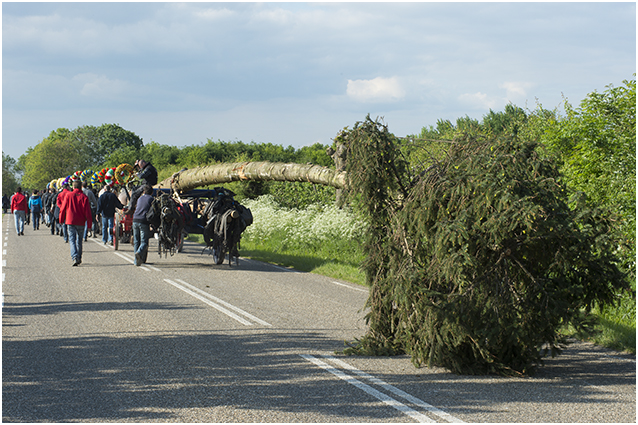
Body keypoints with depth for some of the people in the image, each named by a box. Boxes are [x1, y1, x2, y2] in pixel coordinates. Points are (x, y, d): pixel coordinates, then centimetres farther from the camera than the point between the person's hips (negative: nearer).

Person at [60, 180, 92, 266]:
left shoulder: (68, 195, -2)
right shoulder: (84, 197, -2)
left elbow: (63, 208, 3)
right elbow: (88, 211, -3)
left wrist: (61, 220, 15)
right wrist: (89, 223, 3)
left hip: (70, 221, -1)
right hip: (81, 222, 1)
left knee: (72, 240, -4)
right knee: (79, 240, 15)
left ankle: (75, 257, -24)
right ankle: (79, 258, 22)